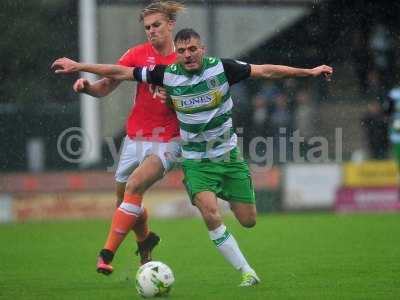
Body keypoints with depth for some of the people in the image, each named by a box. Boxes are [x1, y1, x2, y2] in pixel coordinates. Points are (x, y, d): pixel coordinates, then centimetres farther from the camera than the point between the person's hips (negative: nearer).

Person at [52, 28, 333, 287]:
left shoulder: (222, 67, -11)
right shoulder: (168, 74, -9)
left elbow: (265, 71, -6)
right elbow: (123, 72, -3)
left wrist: (309, 71, -6)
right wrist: (78, 66, 0)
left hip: (228, 155, 1)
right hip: (196, 160, -1)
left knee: (248, 220, 2)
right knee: (211, 213, -24)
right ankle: (246, 271, -13)